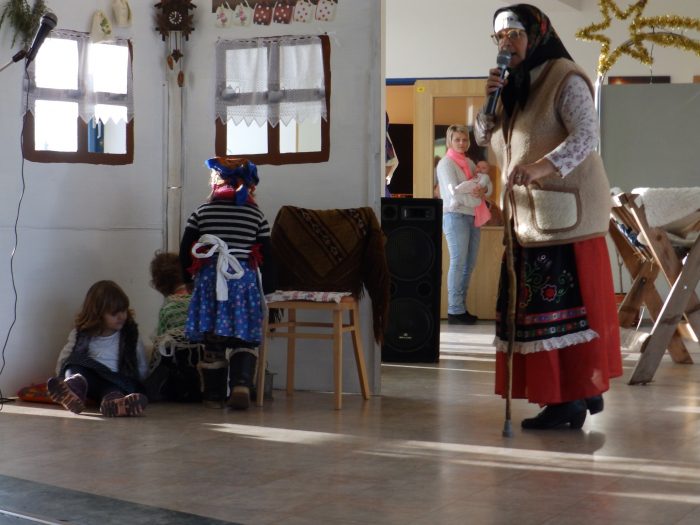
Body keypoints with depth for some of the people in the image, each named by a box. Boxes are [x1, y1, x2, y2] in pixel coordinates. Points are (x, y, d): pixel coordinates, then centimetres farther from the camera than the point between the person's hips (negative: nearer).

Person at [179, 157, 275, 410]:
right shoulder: (256, 215, 3)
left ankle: (214, 394, 13)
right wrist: (269, 285, 14)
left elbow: (185, 251, 6)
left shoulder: (202, 212, 4)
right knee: (243, 340, 3)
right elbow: (266, 255, 4)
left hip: (210, 279, 1)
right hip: (244, 280, -1)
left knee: (212, 340, 8)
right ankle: (241, 385, -18)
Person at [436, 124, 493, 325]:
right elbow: (454, 192, -14)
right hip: (455, 216, -7)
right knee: (458, 263, -10)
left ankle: (461, 308, 9)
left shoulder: (469, 162, 18)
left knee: (469, 264, 5)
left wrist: (483, 189, -13)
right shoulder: (446, 163, -2)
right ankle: (455, 311, -9)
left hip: (472, 216, 7)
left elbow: (488, 186, 9)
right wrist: (478, 182, -7)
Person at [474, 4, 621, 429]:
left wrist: (542, 167, -35)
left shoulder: (565, 79, -8)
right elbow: (485, 138, 17)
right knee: (536, 302, 6)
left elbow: (586, 135, -20)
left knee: (566, 302, -10)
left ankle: (574, 397, -7)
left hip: (565, 211, -8)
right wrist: (490, 98, -1)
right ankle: (580, 391, 12)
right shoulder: (516, 86, 18)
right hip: (529, 214, 8)